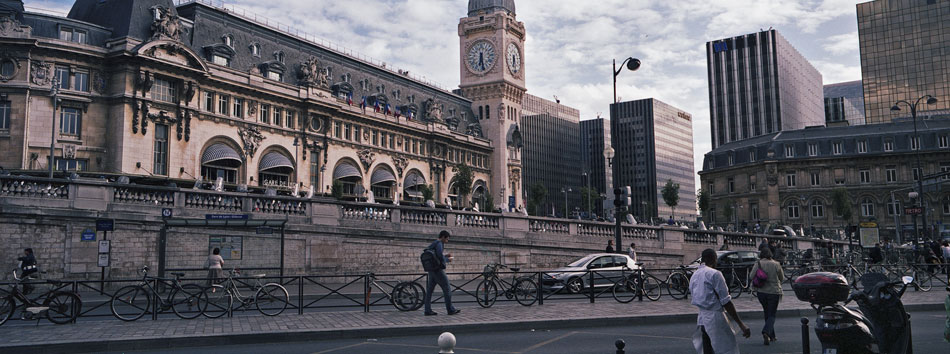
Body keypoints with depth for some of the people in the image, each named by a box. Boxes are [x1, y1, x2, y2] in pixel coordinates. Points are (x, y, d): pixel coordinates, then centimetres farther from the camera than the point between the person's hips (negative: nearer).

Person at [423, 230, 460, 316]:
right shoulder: (439, 244, -13)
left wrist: (445, 255, 20)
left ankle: (428, 310, 7)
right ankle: (450, 309, 3)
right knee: (447, 289, -1)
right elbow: (440, 258, -21)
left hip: (431, 270, 10)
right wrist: (448, 260, -4)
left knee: (429, 290, 6)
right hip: (438, 270, -9)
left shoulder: (433, 244, 17)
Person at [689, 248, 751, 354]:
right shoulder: (714, 274, -10)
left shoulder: (694, 276, 14)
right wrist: (741, 324, -13)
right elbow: (726, 301, -14)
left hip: (700, 320, 8)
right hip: (715, 317, -8)